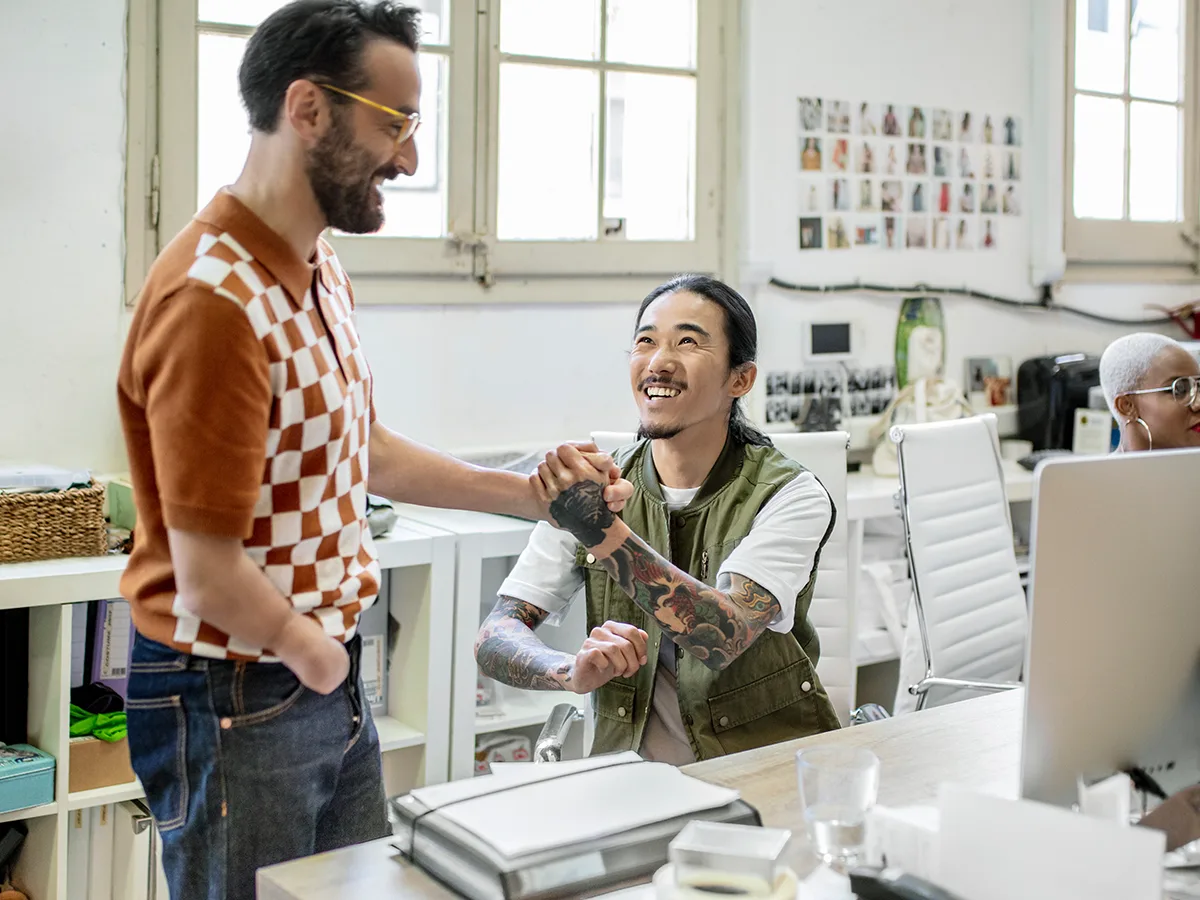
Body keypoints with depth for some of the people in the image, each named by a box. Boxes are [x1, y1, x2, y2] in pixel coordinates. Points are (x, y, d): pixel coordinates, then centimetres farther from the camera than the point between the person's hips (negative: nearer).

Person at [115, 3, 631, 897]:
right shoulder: (216, 300, -25)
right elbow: (209, 580, -25)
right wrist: (313, 652, -8)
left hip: (333, 686, 9)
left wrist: (529, 494, 17)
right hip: (238, 706, -9)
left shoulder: (323, 272, 6)